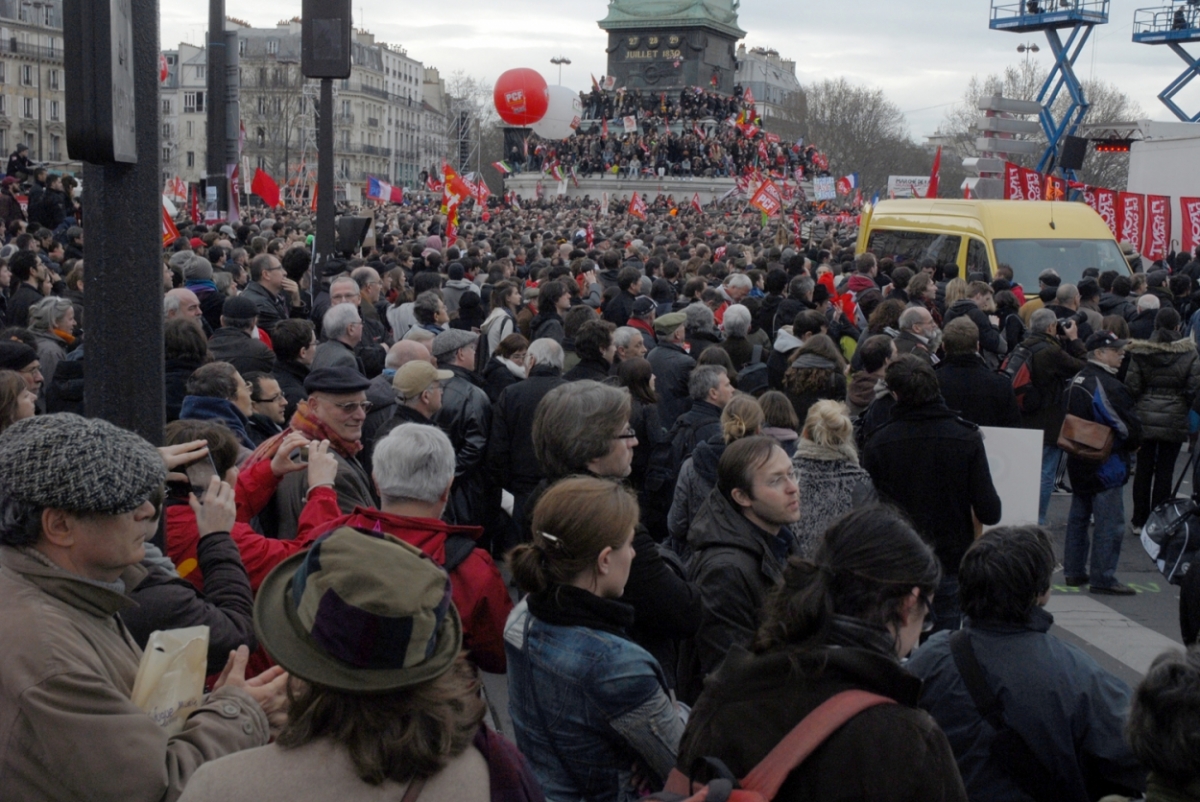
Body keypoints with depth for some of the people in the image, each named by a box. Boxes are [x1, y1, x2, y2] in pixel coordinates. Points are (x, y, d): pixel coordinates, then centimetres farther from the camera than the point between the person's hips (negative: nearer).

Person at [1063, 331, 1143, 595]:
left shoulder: (1077, 381, 8)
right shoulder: (1108, 386, -20)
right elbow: (1130, 427, -19)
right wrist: (1131, 445, 0)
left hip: (1079, 462, 10)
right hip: (1106, 464, -10)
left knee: (1079, 517, 16)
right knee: (1110, 522, -3)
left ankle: (1074, 571, 24)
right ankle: (1103, 578, -1)